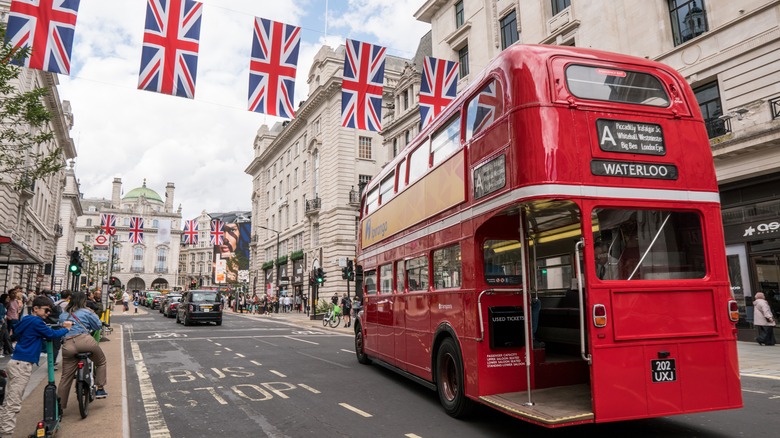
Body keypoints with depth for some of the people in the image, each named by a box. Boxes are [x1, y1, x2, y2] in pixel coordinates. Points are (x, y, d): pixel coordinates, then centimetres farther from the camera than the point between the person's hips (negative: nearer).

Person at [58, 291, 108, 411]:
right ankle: (100, 389, 15)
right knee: (101, 361, 20)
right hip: (84, 340, -4)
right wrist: (93, 314, 27)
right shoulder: (86, 312, 7)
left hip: (67, 345, 4)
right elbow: (98, 326, 12)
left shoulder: (63, 315, 22)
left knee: (65, 377, 11)